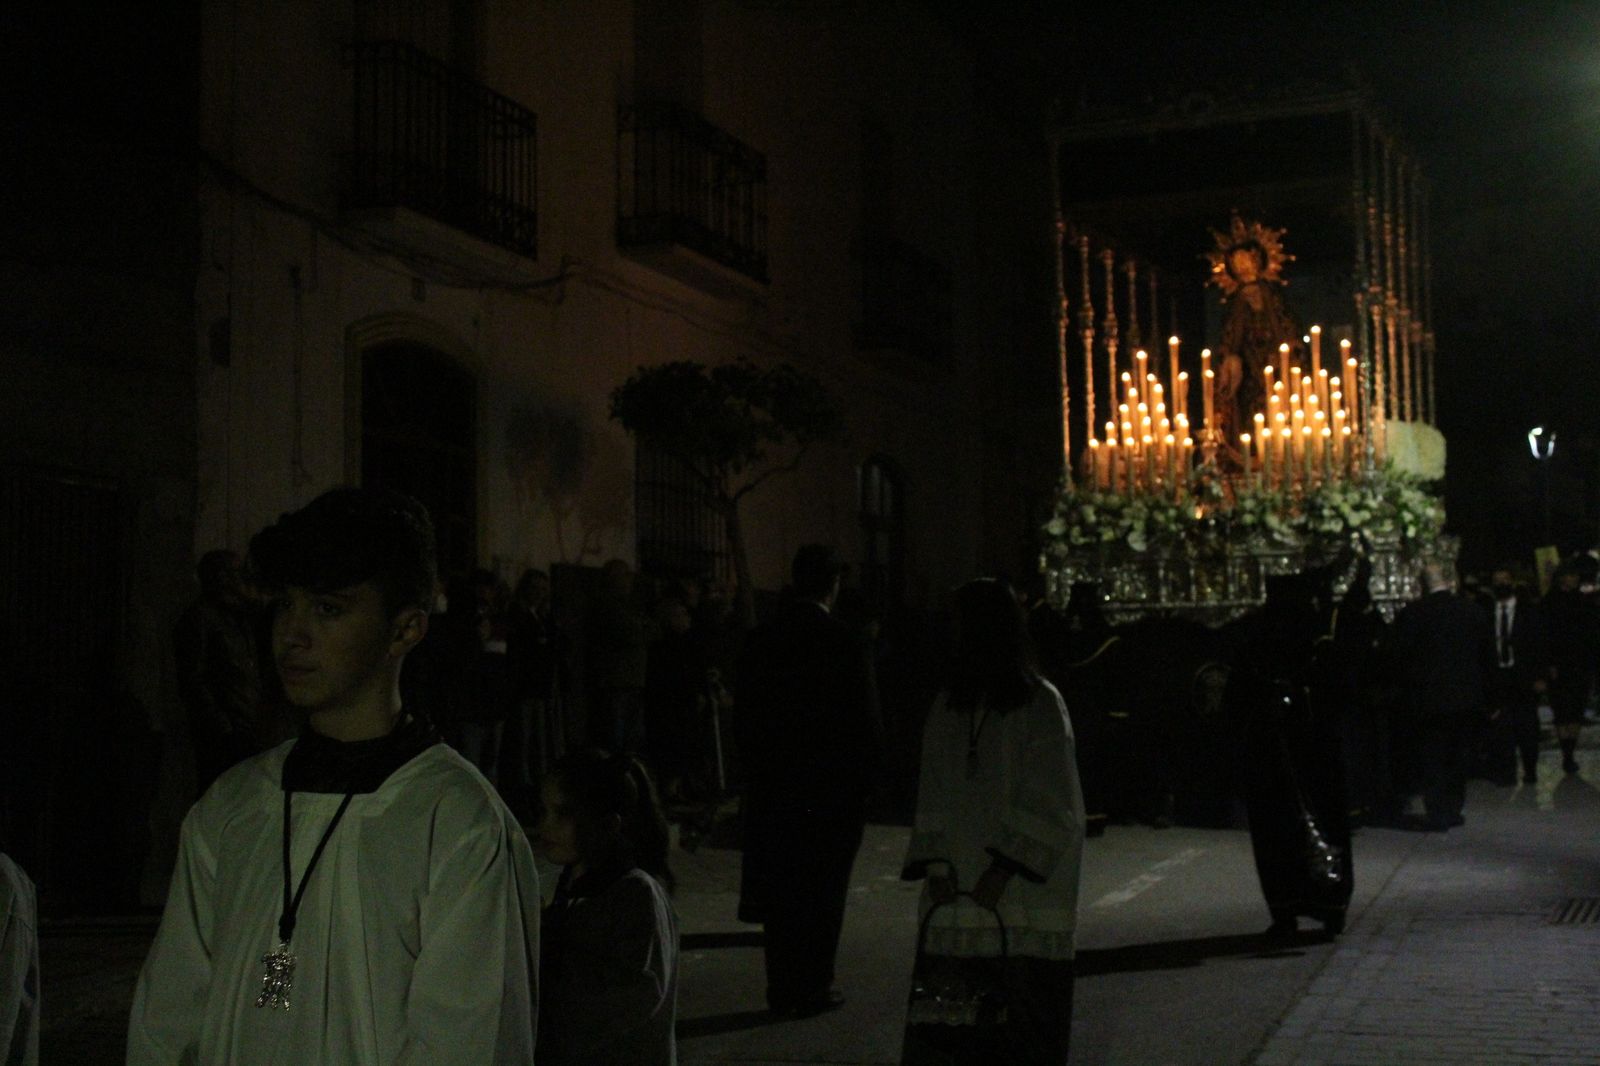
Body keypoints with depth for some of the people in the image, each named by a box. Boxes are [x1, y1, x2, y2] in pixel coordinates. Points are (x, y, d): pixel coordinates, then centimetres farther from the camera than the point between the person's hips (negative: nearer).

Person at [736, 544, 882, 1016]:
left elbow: (744, 715, 4)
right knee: (822, 889, 5)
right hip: (833, 787, -4)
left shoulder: (760, 641, -1)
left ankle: (782, 986, 17)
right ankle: (812, 987, 9)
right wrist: (864, 777, 4)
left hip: (772, 787, 4)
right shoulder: (844, 645, -13)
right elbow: (867, 726, -10)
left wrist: (761, 765, 14)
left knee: (780, 889, 11)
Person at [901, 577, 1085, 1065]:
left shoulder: (1040, 704, -6)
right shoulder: (949, 704, 8)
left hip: (1026, 895, -4)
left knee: (1028, 1017, 0)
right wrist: (934, 863, -1)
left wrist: (1004, 867, -12)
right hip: (960, 896, 4)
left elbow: (1050, 804, -8)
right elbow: (933, 795, 10)